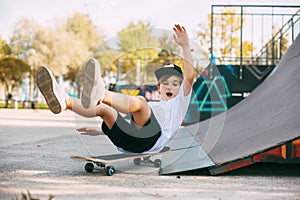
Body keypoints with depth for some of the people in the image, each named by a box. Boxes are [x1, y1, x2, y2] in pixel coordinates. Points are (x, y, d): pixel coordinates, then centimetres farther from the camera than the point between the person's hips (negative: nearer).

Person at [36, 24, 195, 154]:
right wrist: (99, 131, 31)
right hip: (127, 143, 6)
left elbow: (189, 77, 12)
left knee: (139, 100, -32)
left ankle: (101, 94, -60)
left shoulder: (178, 103, 28)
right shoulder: (148, 107, 43)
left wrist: (184, 46, 4)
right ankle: (63, 101, -42)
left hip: (151, 139, -6)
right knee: (103, 108, -16)